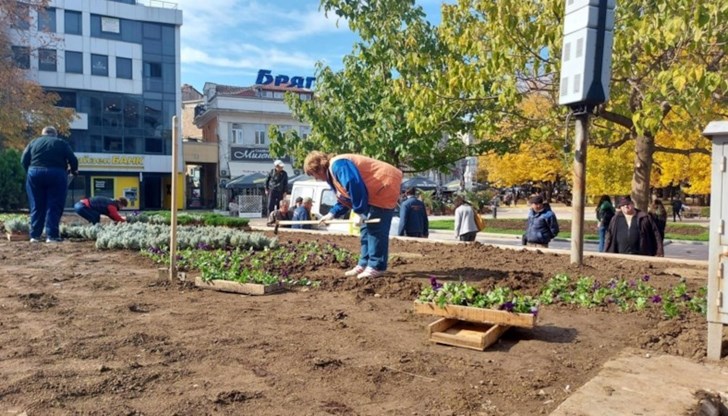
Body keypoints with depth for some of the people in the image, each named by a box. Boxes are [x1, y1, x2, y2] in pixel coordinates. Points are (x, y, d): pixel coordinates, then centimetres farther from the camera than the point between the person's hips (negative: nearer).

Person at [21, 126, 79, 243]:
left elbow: (24, 160, 9)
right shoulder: (62, 143, 12)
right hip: (56, 175, -2)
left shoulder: (34, 142, 18)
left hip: (35, 173, 2)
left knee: (36, 207, 9)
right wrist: (74, 170, 24)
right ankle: (51, 236, -5)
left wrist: (30, 171, 22)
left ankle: (35, 235, 9)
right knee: (54, 207, 0)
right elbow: (73, 160, 6)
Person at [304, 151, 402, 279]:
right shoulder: (332, 173, 16)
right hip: (375, 192, 11)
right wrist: (332, 213, 10)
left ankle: (376, 266, -5)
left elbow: (355, 186, -30)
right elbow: (346, 197, 21)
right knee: (366, 227, 11)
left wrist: (360, 212, -24)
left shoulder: (338, 165, -19)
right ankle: (364, 264, 16)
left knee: (375, 228, -11)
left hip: (385, 186, -11)